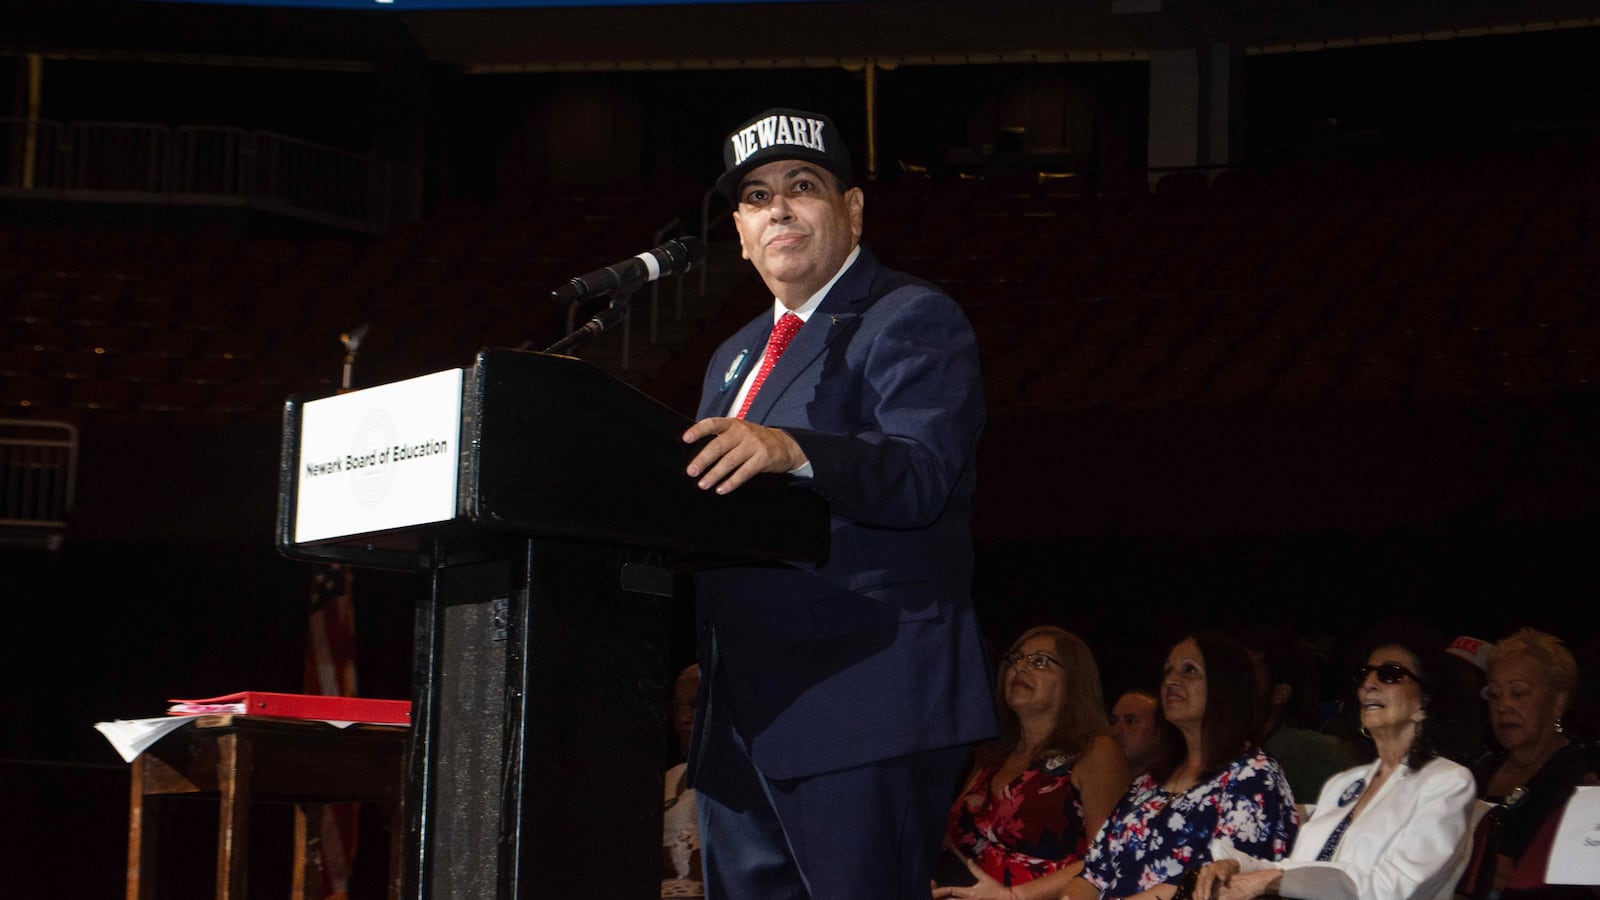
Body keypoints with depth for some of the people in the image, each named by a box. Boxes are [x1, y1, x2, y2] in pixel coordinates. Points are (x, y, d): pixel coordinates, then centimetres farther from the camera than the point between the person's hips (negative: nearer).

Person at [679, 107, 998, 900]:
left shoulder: (913, 320, -3)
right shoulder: (736, 357, 25)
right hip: (743, 717, 8)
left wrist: (791, 450, -36)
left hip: (866, 708, -8)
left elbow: (922, 474, -19)